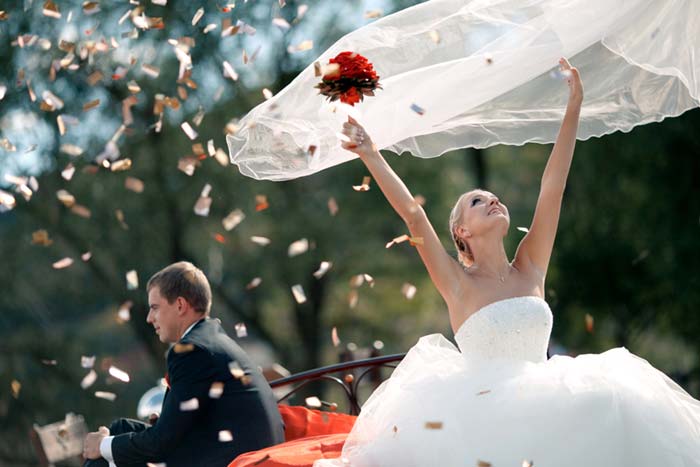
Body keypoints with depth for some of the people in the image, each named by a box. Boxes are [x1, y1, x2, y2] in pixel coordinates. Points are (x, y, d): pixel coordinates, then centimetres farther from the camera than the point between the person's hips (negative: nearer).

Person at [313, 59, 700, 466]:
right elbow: (412, 214, -5)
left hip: (543, 397, 4)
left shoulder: (530, 268, 11)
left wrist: (574, 106, 6)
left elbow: (553, 186, 8)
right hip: (484, 406, -4)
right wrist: (371, 157, -8)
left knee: (614, 405, -22)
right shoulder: (458, 282, 3)